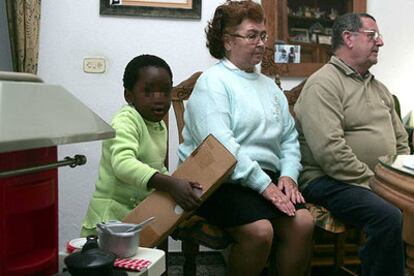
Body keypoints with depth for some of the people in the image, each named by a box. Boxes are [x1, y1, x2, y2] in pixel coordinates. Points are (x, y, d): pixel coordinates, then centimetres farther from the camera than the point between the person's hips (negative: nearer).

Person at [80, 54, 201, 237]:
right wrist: (171, 184, -41)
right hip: (110, 219, -7)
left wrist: (179, 185, 5)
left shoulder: (160, 127, 9)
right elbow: (123, 163, -34)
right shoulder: (125, 121, -17)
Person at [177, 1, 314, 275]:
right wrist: (264, 185, -19)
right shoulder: (213, 81, -5)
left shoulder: (269, 85, 19)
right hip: (222, 181, -6)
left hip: (268, 178, 7)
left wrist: (288, 174, -1)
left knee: (303, 222, -18)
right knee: (259, 230, -28)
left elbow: (289, 137, 18)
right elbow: (220, 145, -18)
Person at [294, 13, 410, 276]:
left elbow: (401, 142, 23)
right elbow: (330, 151, -20)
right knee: (389, 217, -31)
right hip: (329, 180, -8)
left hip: (382, 181, 8)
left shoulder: (379, 88, 20)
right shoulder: (324, 84, -8)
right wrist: (372, 182, -16)